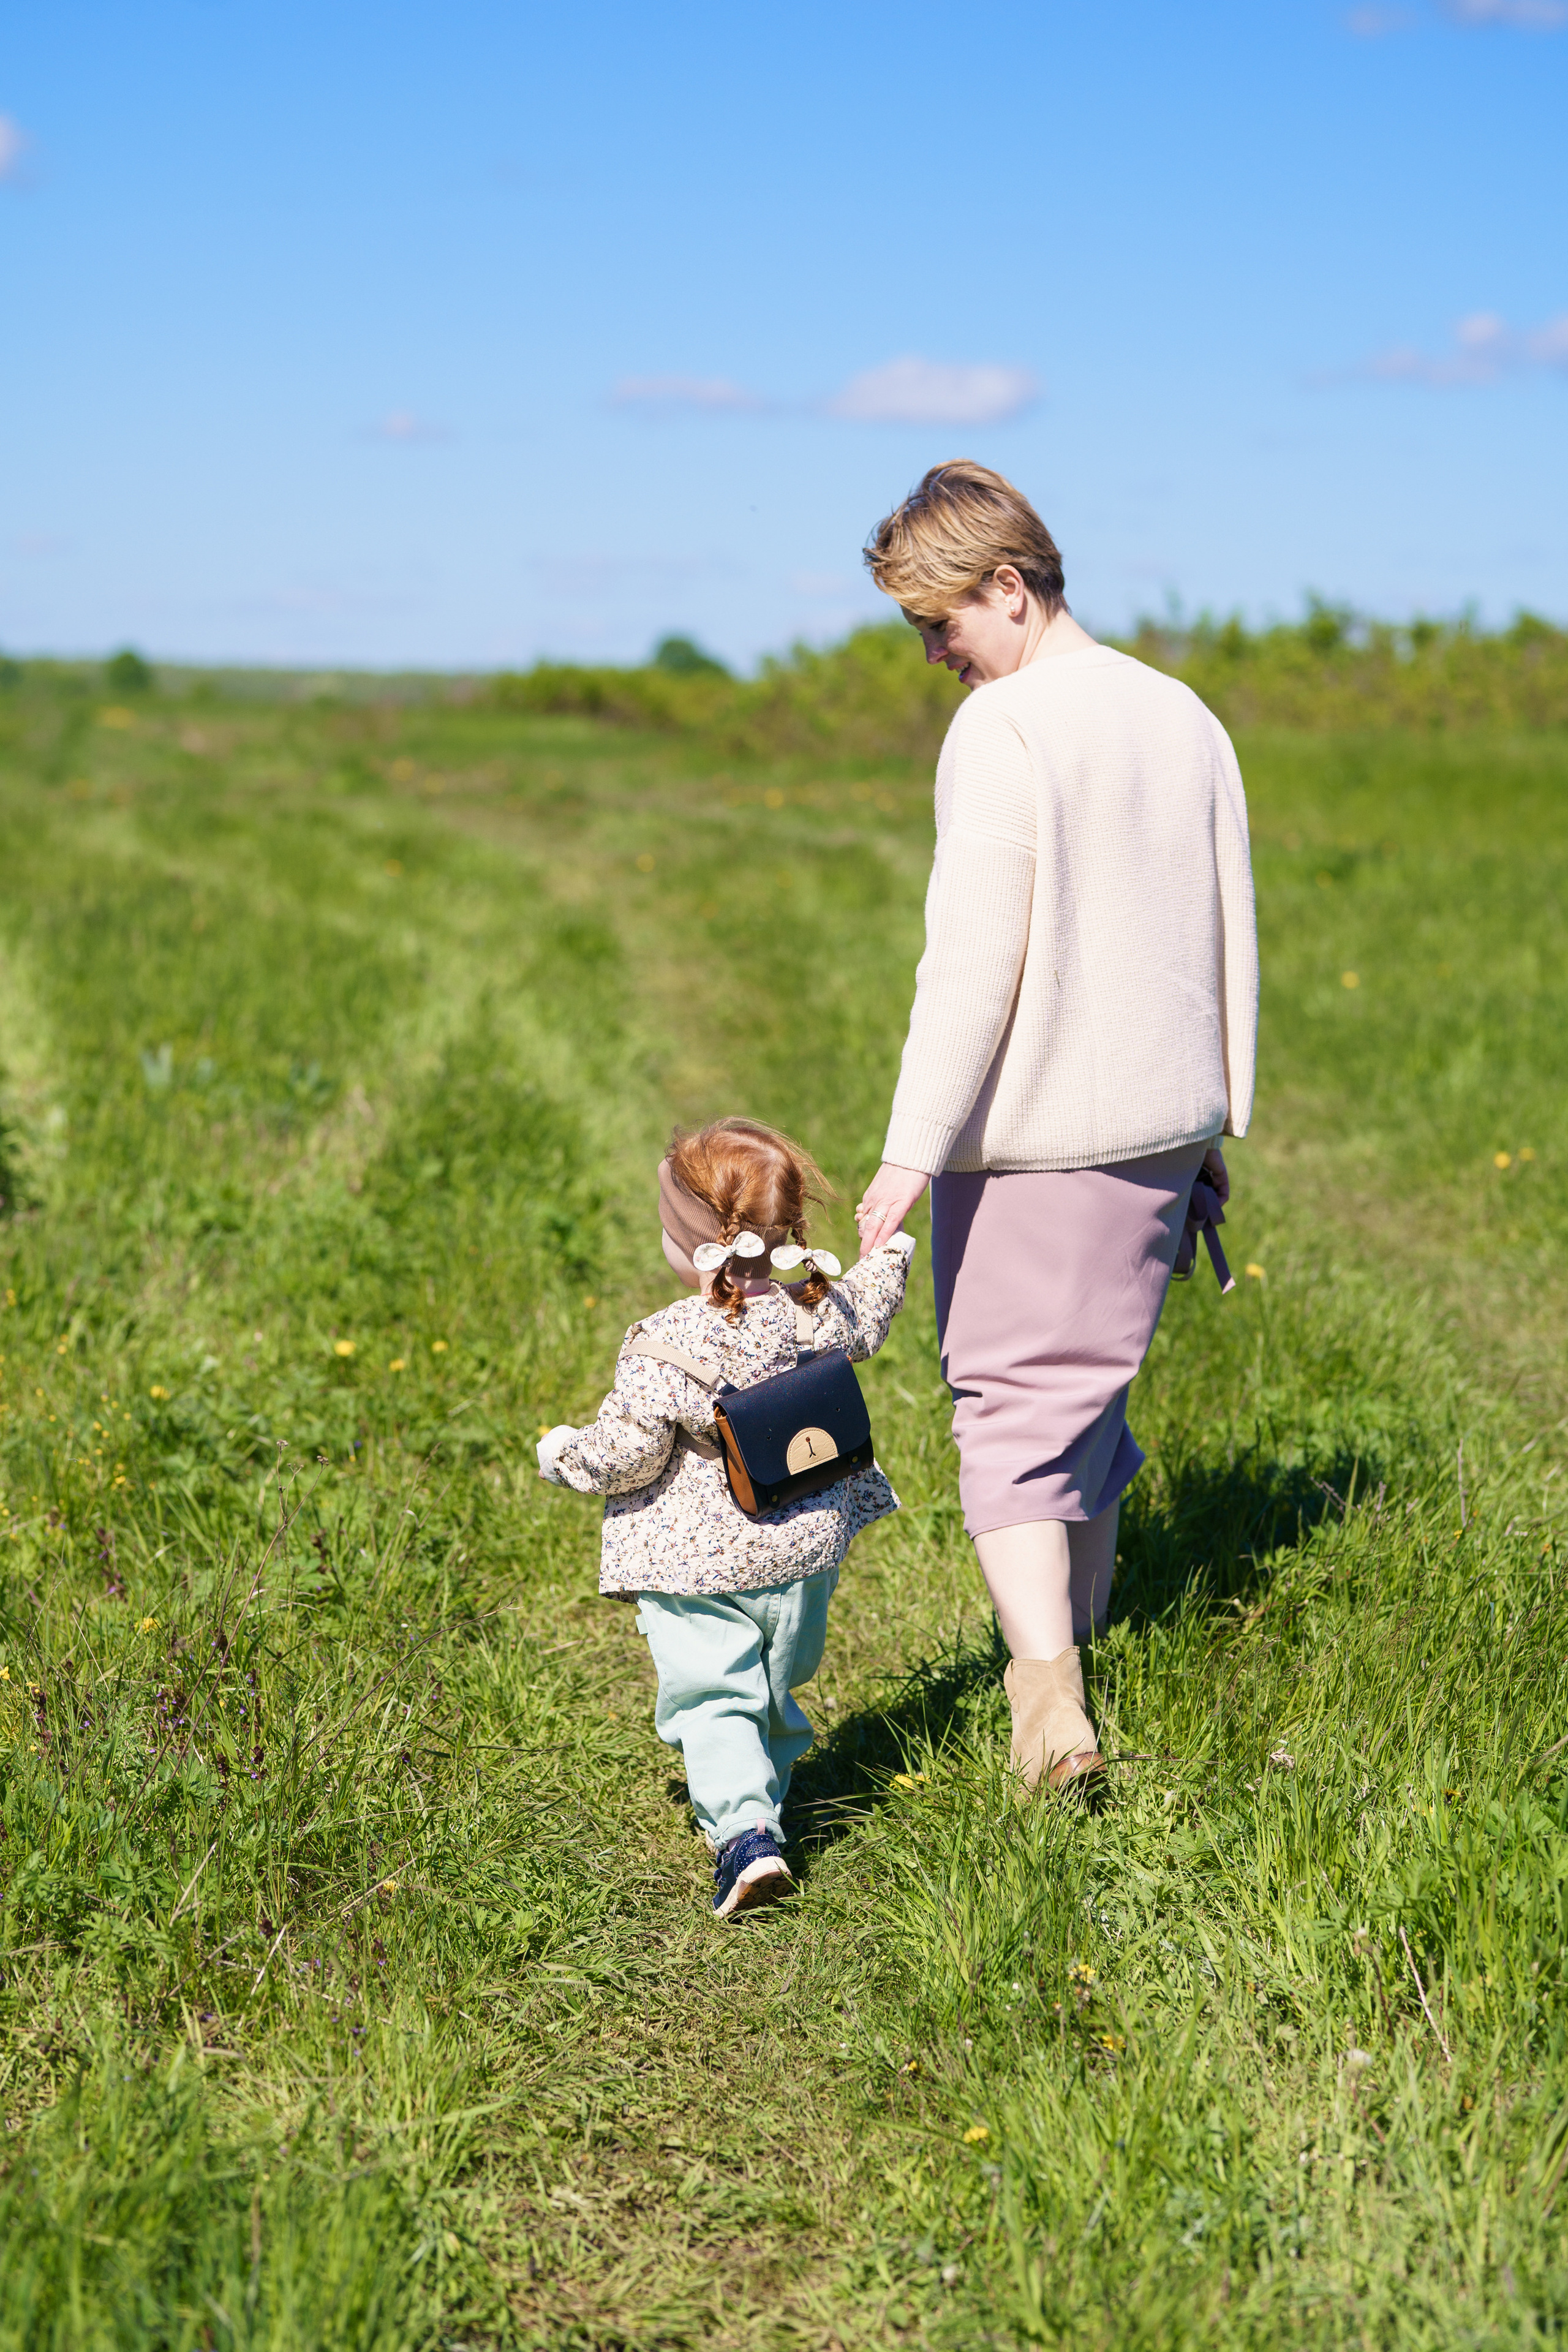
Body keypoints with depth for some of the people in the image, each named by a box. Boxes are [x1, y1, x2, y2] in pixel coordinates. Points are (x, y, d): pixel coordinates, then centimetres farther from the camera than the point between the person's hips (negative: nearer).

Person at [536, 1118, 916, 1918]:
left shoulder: (663, 1350, -21)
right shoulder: (815, 1311, -6)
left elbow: (624, 1456, -17)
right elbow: (864, 1327, 18)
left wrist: (563, 1454, 4)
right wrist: (886, 1255, 37)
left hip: (698, 1565, -5)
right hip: (804, 1550, 6)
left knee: (710, 1701, -1)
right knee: (775, 1690, 22)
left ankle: (744, 1832, -17)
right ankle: (760, 1801, 38)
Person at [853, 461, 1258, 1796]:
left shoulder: (1001, 729, -13)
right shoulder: (1184, 716, 9)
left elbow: (974, 959, -18)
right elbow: (1233, 944, 14)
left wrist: (912, 1152, -15)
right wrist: (1216, 1124, 22)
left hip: (1028, 1135, -7)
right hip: (1162, 1124, 7)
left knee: (1012, 1412, -1)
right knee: (1090, 1400, 19)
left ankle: (1049, 1703, -10)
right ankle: (1081, 1654, 29)